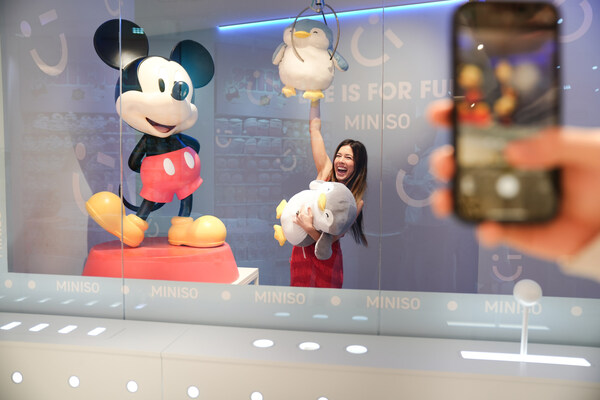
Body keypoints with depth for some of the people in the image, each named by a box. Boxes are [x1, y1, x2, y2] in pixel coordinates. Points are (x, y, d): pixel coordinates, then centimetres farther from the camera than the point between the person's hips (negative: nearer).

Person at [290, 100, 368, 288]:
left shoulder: (356, 202, -11)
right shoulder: (326, 173, -1)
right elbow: (314, 128, 3)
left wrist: (309, 227, -34)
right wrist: (315, 96, 3)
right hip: (301, 253, 4)